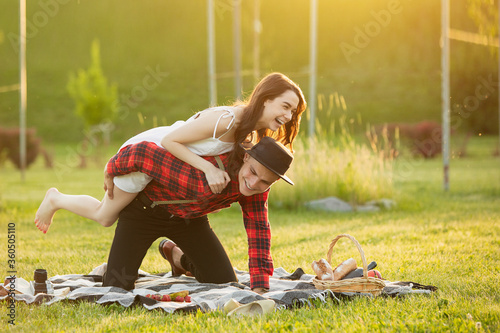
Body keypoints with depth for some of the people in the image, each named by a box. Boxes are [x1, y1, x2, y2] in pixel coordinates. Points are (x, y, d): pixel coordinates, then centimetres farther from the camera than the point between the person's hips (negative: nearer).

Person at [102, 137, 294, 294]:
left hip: (190, 217, 6)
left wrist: (260, 288, -17)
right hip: (146, 209, -6)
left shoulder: (259, 181, -22)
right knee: (115, 289, -15)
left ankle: (177, 256, 32)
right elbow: (140, 153, -39)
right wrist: (112, 170, -18)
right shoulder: (204, 180, -44)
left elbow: (258, 228, -11)